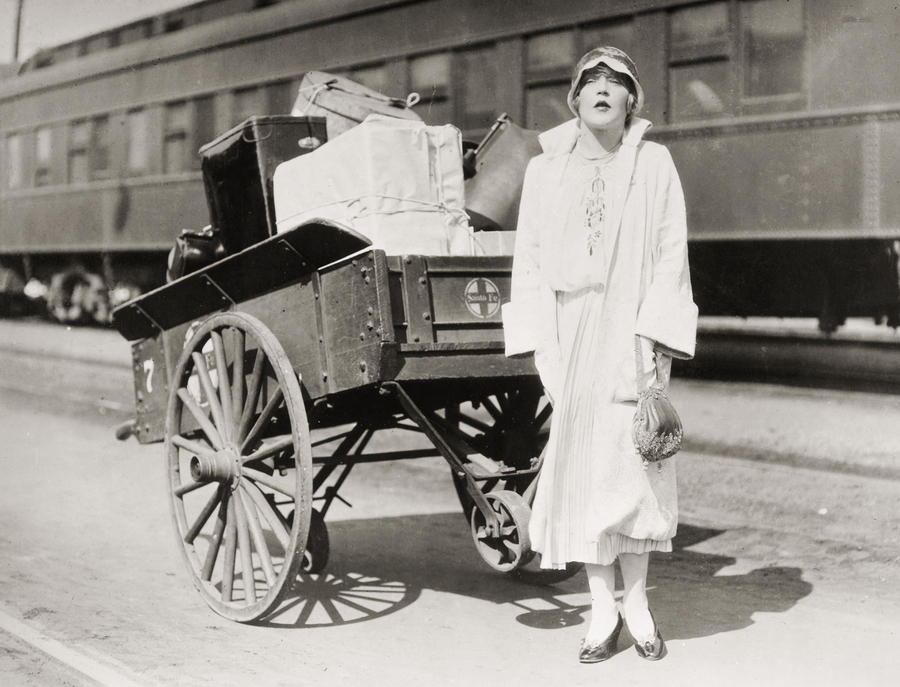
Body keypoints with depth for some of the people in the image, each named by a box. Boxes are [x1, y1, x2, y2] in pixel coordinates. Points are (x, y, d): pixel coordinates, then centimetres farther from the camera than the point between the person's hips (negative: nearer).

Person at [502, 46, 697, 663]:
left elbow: (672, 253, 0)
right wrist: (538, 339, -1)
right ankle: (603, 612, 12)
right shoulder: (544, 170, 8)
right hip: (570, 332, 2)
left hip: (629, 332, -1)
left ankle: (637, 601, 17)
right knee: (580, 466, 3)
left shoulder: (654, 163, 3)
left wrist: (660, 336, -9)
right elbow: (529, 258, 7)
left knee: (633, 461, 1)